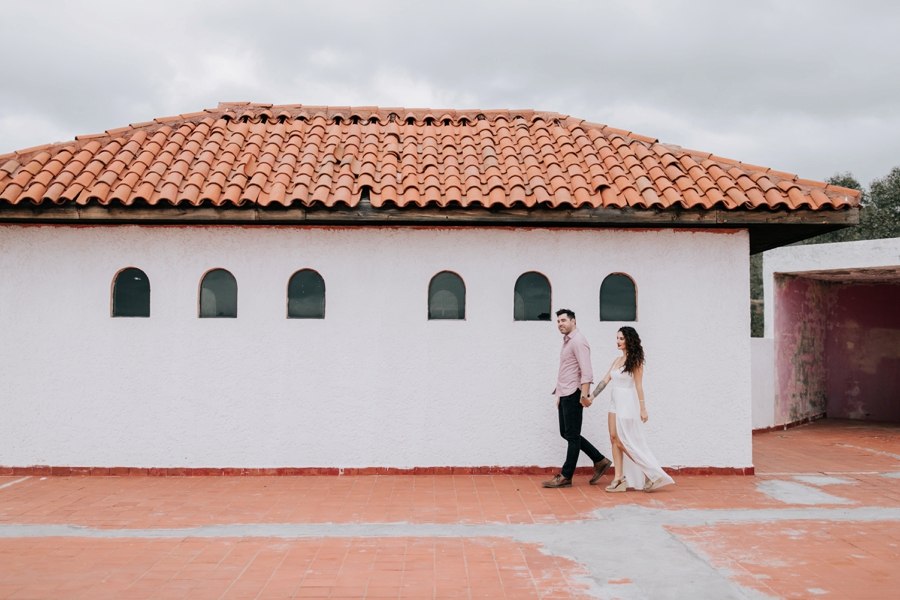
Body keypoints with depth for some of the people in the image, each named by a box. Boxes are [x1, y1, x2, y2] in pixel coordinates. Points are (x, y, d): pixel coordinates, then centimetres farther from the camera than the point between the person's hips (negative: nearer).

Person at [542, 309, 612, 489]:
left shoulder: (578, 341, -12)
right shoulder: (567, 342, 17)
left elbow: (586, 371, -21)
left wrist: (584, 395, -29)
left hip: (573, 395, -10)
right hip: (565, 395, 10)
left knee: (572, 436, -2)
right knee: (566, 433, 12)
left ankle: (565, 477, 4)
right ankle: (600, 460, 21)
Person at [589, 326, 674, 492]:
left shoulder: (635, 361, -9)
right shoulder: (617, 360, 11)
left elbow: (639, 386, -12)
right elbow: (605, 380, 10)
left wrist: (643, 409, -13)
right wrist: (591, 396, 4)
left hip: (628, 404, -8)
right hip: (615, 403, 8)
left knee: (623, 442, -5)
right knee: (614, 439, 4)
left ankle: (653, 475, 5)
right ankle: (619, 478, 9)